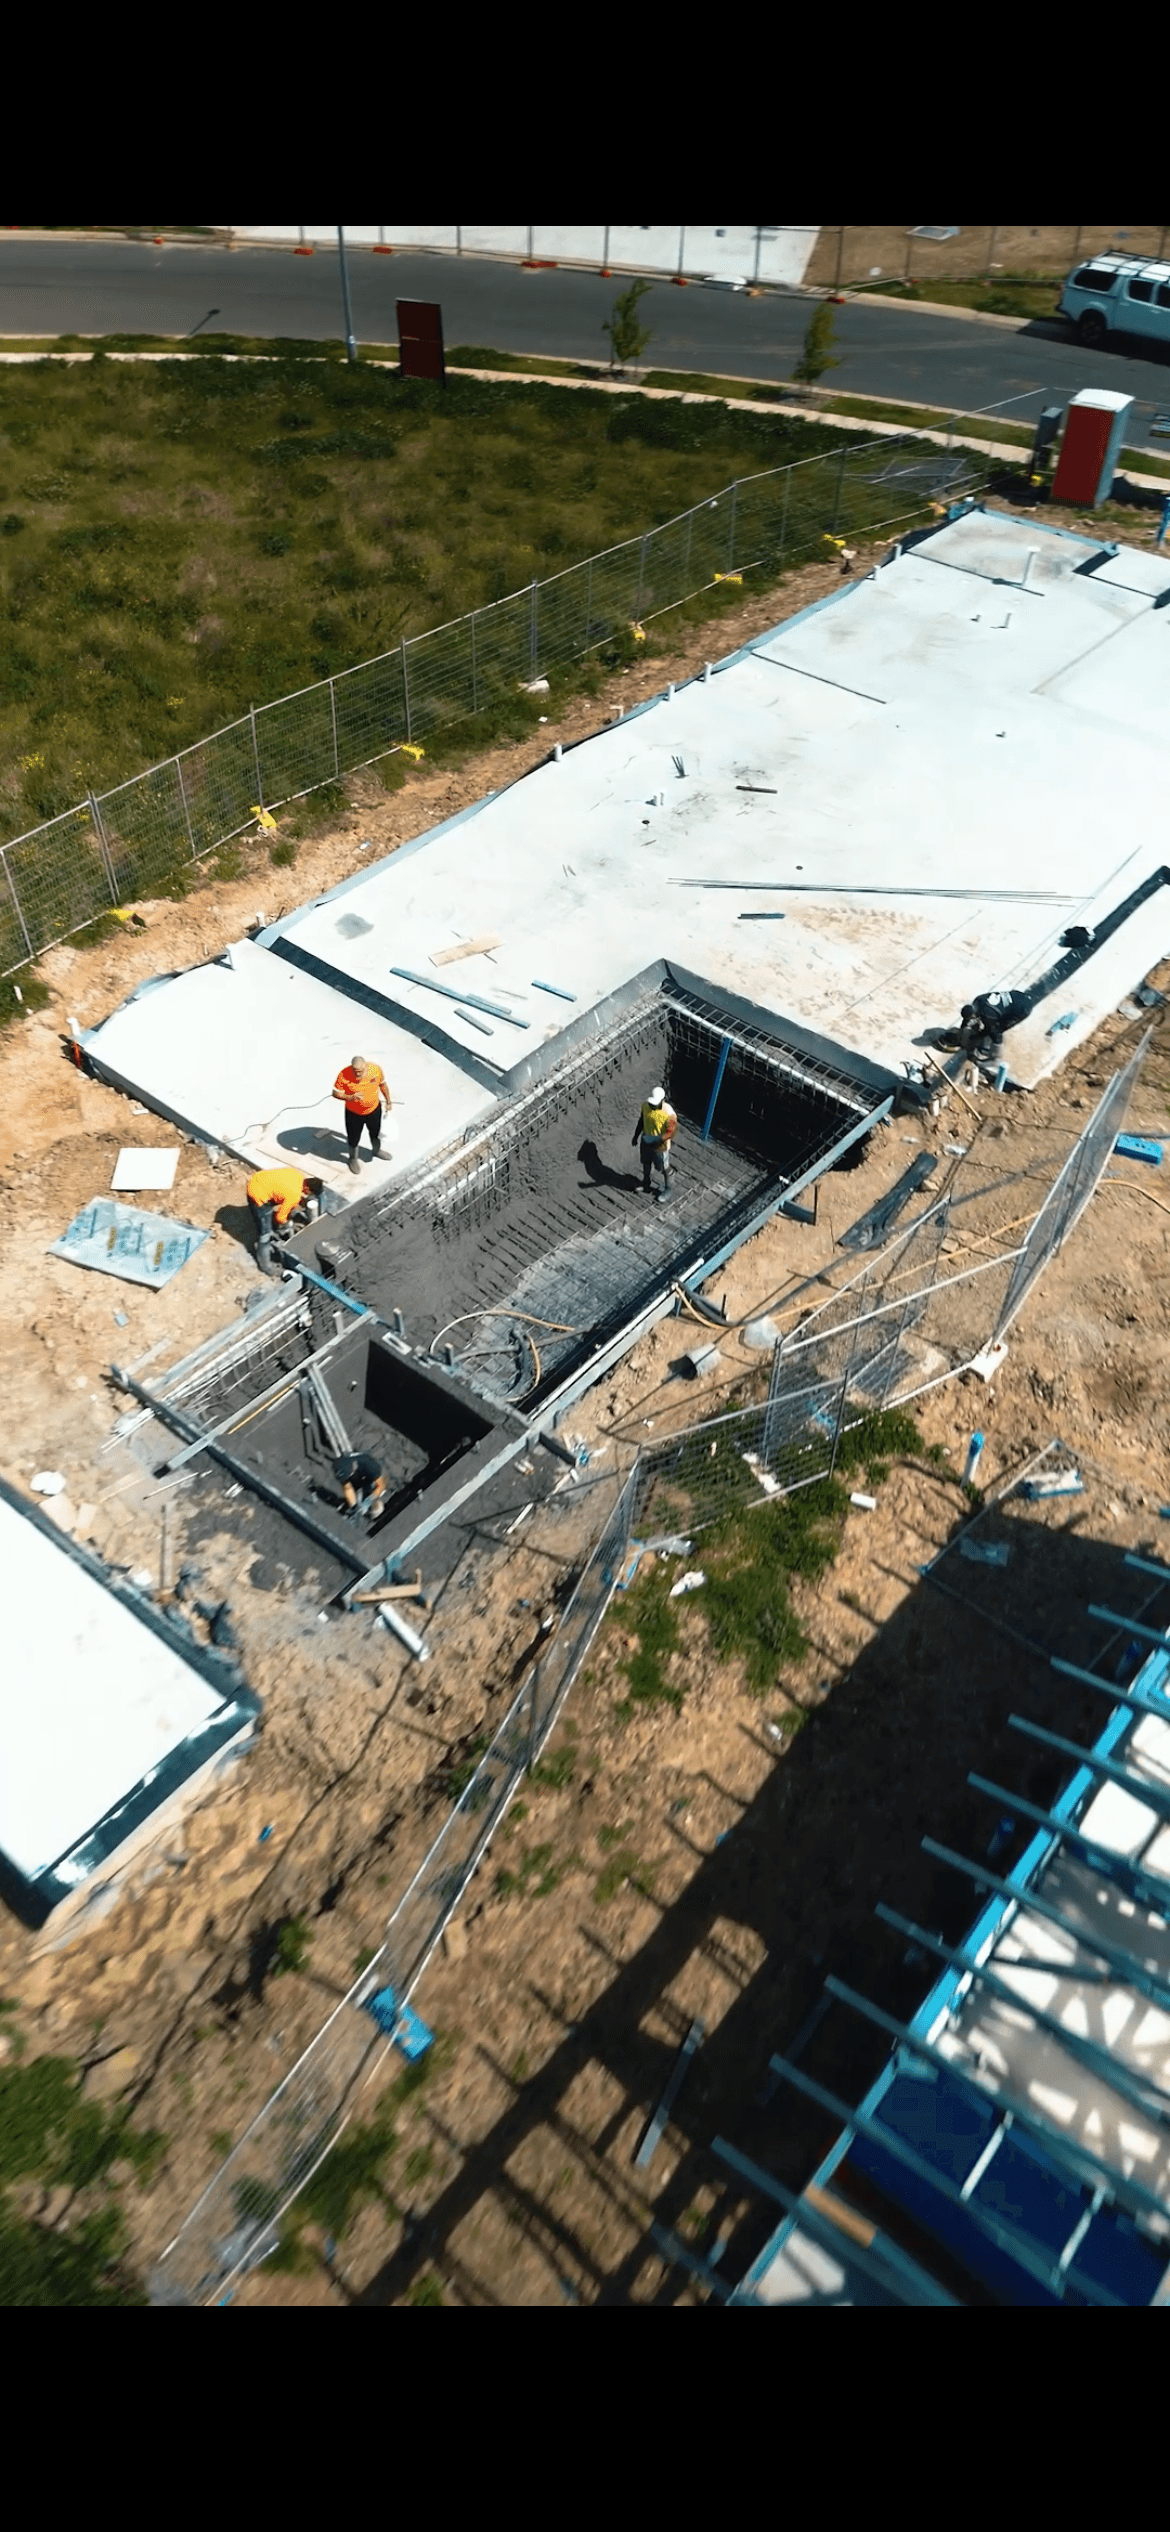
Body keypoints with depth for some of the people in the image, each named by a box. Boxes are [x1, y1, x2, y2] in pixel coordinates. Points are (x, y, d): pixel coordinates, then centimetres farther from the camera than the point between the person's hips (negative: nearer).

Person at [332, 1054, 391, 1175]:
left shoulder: (376, 1069, -24)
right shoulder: (344, 1075, -30)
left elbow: (382, 1085, -5)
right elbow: (336, 1093, -19)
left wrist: (388, 1102, 7)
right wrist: (350, 1097, -37)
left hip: (374, 1110, 2)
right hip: (353, 1113, -2)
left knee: (375, 1133, 27)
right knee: (353, 1138, 17)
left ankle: (376, 1151, 60)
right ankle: (353, 1159, 47)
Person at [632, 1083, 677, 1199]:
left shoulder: (669, 1113, -32)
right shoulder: (645, 1105, -13)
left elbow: (671, 1132, -27)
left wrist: (658, 1139, -41)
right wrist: (636, 1135, 11)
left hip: (660, 1146, -5)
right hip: (646, 1142, 5)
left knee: (663, 1168, 16)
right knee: (646, 1164, 26)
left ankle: (666, 1189, 41)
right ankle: (645, 1185, 52)